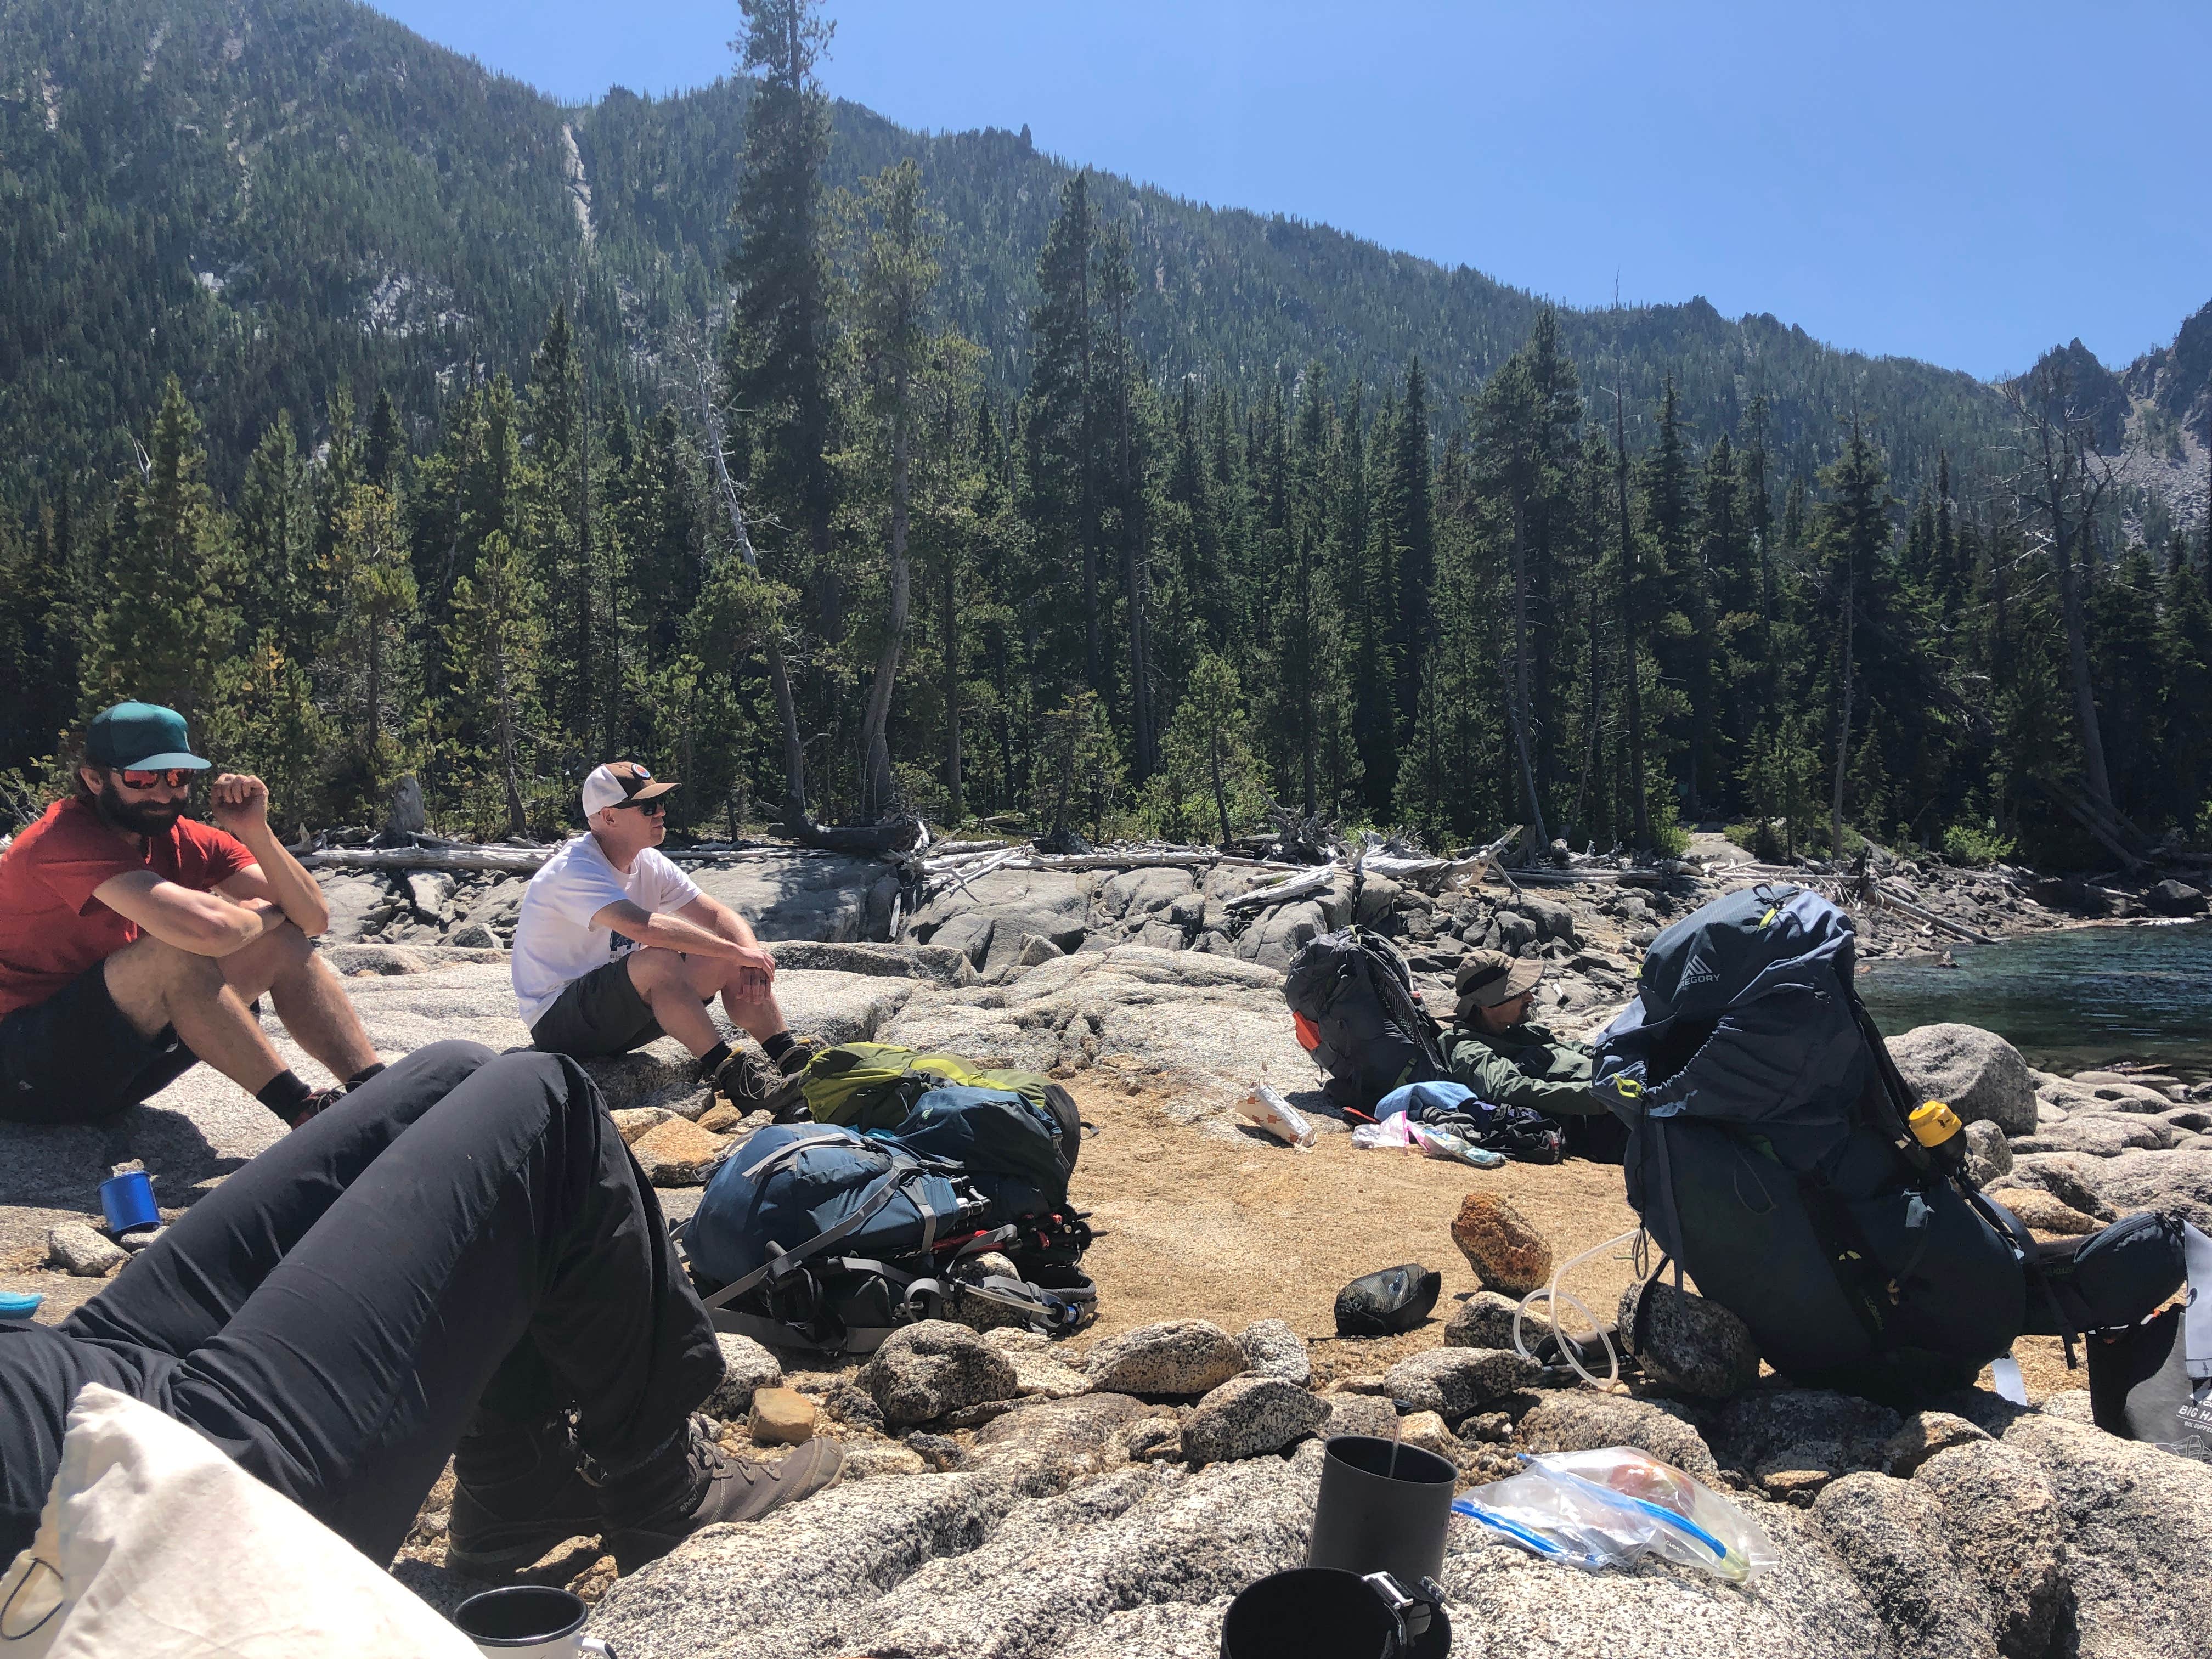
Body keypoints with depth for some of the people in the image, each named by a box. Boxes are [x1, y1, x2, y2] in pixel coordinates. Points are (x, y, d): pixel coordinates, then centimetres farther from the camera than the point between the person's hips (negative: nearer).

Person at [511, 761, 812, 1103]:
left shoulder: (650, 864, 4)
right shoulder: (574, 870, -22)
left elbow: (719, 916, 2)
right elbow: (644, 926, -38)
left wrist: (751, 956, -20)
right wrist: (738, 952, -34)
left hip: (619, 1011, 8)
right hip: (558, 1022, -8)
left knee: (728, 965, -9)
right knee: (660, 961, -34)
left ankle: (794, 1061, -9)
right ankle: (732, 1077, -31)